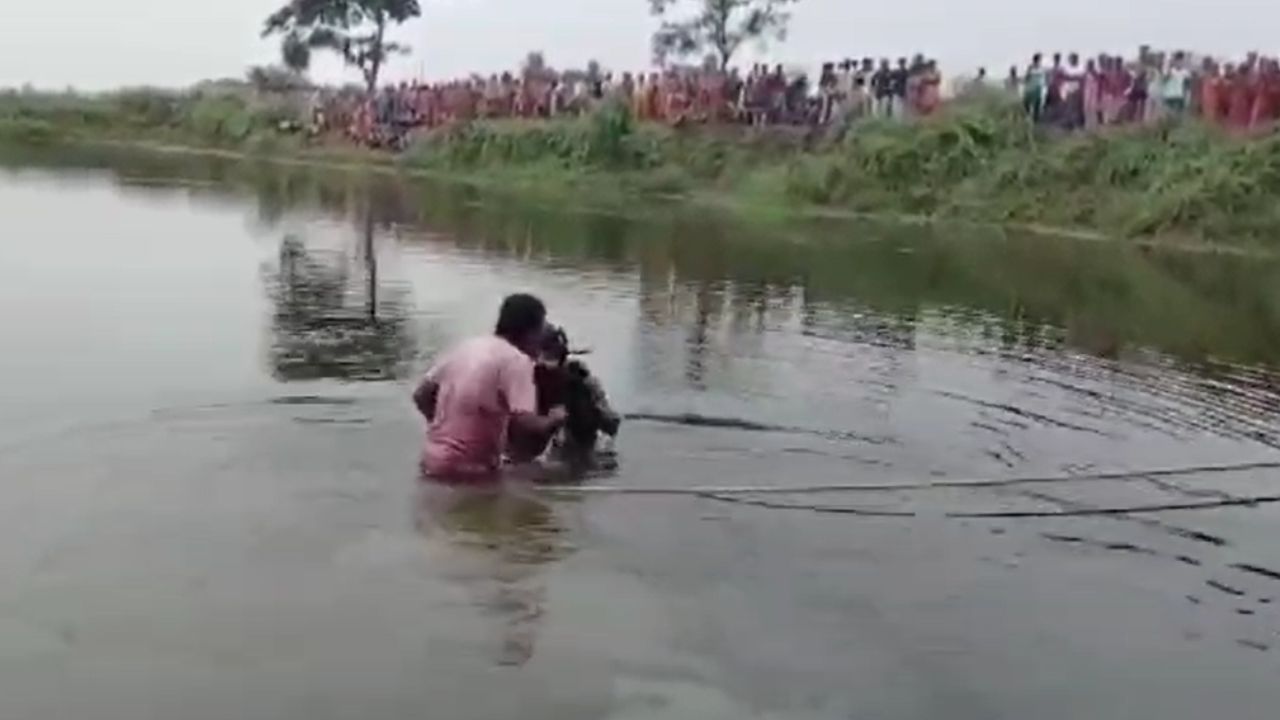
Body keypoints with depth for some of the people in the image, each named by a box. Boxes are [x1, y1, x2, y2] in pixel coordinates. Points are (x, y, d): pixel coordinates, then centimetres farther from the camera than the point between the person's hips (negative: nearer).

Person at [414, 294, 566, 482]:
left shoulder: (466, 346, 10)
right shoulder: (517, 360, -12)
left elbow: (421, 396, 14)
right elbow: (523, 421, -22)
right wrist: (553, 419, -3)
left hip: (434, 461, 8)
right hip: (469, 469, -8)